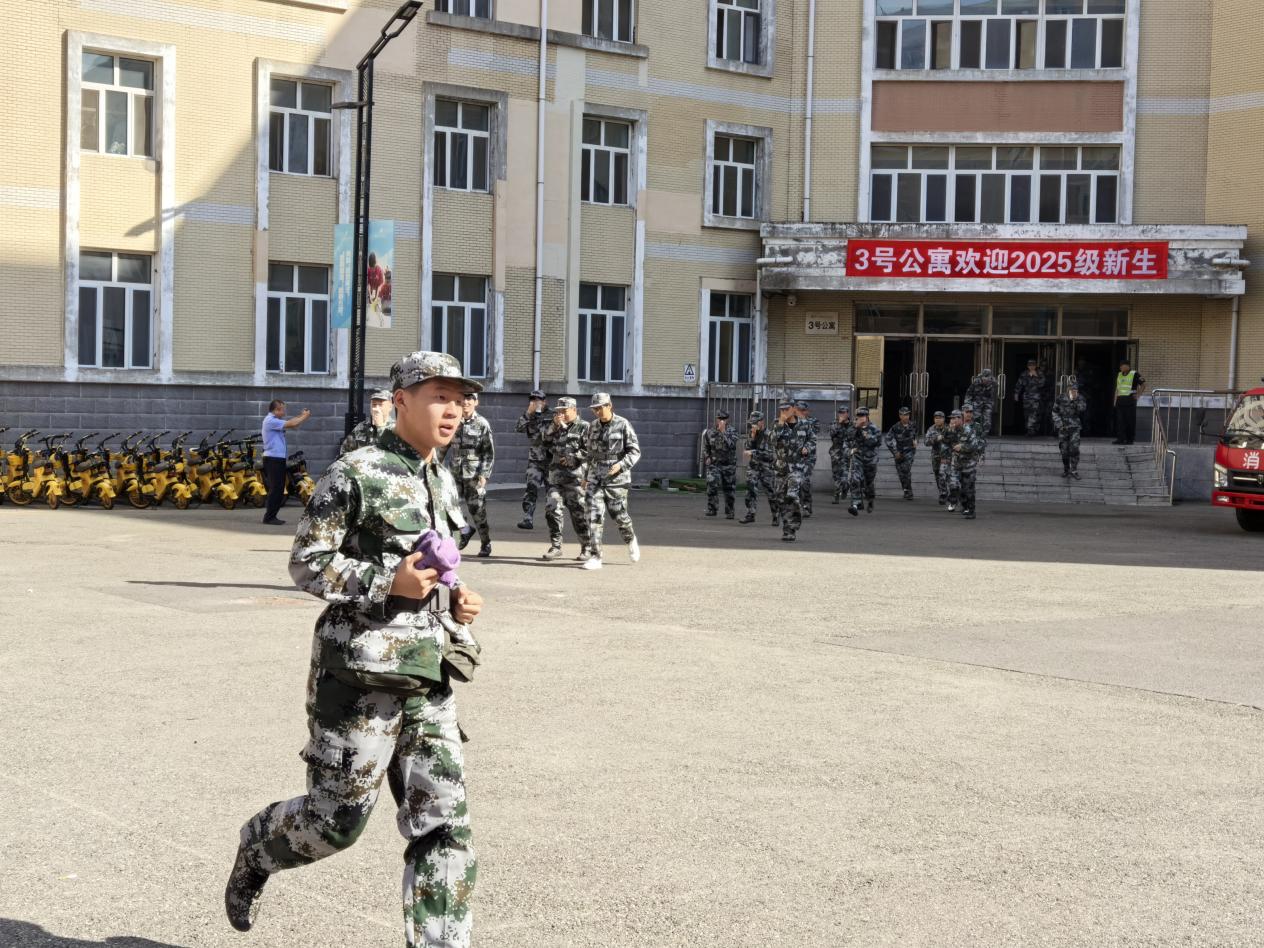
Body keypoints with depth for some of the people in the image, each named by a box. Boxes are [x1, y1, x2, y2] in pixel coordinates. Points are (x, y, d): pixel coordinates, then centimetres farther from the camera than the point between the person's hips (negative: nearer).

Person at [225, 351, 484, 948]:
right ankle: (257, 850, 35)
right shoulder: (354, 474, -9)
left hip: (427, 675, 7)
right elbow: (306, 566, -10)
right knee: (337, 818, 4)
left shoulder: (442, 482, 13)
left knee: (442, 825, 1)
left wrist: (455, 602, 5)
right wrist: (388, 581, -20)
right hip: (360, 672, -6)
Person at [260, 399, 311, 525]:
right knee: (276, 489, -9)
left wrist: (302, 416, 8)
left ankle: (271, 516, 16)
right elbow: (291, 424, -16)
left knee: (279, 489, 11)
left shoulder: (276, 421, 15)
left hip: (279, 458, 10)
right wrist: (305, 416, -3)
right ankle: (269, 517, -6)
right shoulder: (270, 421, -14)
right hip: (273, 458, -10)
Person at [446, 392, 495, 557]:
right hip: (454, 472, 4)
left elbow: (489, 452, -5)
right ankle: (466, 530, 20)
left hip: (474, 474, -4)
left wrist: (484, 474, -12)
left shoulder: (482, 424, -4)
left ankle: (486, 544, 13)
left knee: (477, 509, -1)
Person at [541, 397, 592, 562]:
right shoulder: (557, 428, 19)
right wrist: (554, 426, 3)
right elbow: (546, 442, 12)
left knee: (578, 513, -1)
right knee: (551, 509, -2)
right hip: (556, 476, 6)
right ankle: (555, 547, 5)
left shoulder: (584, 427, -2)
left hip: (575, 476, -6)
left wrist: (572, 458, -13)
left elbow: (590, 450, -9)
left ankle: (586, 548, 11)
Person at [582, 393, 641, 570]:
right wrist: (588, 476, 22)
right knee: (594, 516, -7)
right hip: (596, 477, 4)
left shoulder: (623, 425, -7)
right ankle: (595, 557, -7)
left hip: (616, 478, -4)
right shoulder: (593, 427, 9)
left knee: (619, 515, 5)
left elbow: (635, 452, -8)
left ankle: (631, 540, 37)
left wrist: (620, 465, -23)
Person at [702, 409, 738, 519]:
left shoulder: (731, 433, -3)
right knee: (712, 485, -22)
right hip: (714, 465, 0)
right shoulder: (709, 433, 4)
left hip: (729, 466, 0)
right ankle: (712, 509, -14)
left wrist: (723, 431, -22)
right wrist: (707, 458, 2)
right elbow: (705, 448, 17)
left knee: (729, 490, 6)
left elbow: (730, 445, -22)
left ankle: (729, 513, 21)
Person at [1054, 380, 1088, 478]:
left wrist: (1075, 400, -20)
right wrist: (1059, 424, -4)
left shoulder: (1080, 399, 0)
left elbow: (1082, 410, -14)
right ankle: (1066, 470, 20)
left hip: (1075, 428, -1)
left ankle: (1074, 470, -9)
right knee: (1064, 450, 5)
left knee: (1074, 448, -15)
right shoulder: (1061, 399, 0)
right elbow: (1055, 412, 5)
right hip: (1063, 428, 1)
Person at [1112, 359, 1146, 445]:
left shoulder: (1134, 375, -3)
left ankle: (1130, 439, 3)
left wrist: (1137, 395, -7)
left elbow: (1143, 385, 0)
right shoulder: (1119, 375, 17)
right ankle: (1120, 438, 3)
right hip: (1120, 400, 6)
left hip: (1130, 400, -6)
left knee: (1130, 421, -2)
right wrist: (1115, 400, 16)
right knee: (1120, 420, 1)